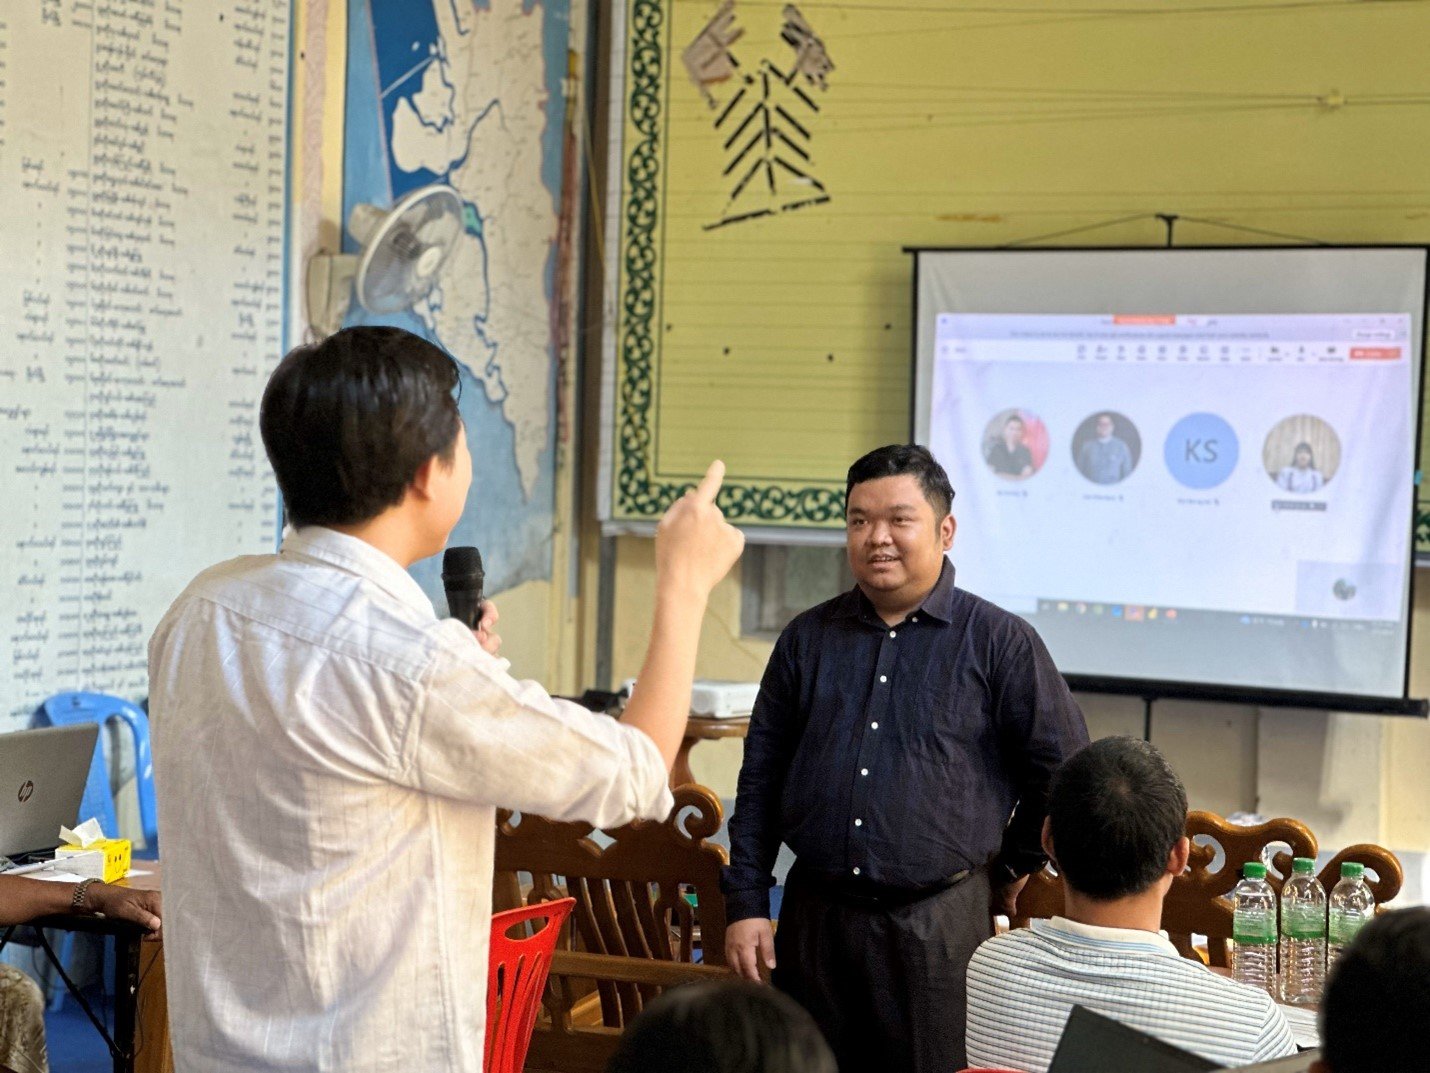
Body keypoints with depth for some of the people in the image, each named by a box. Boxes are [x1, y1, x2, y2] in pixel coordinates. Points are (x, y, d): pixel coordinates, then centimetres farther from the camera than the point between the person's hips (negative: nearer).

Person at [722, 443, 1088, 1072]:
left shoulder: (1000, 642, -3)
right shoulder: (808, 638, 8)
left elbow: (1065, 768, 3)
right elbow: (760, 779, 11)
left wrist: (1013, 869, 9)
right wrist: (745, 905, 5)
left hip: (940, 926, -3)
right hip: (813, 918, 3)